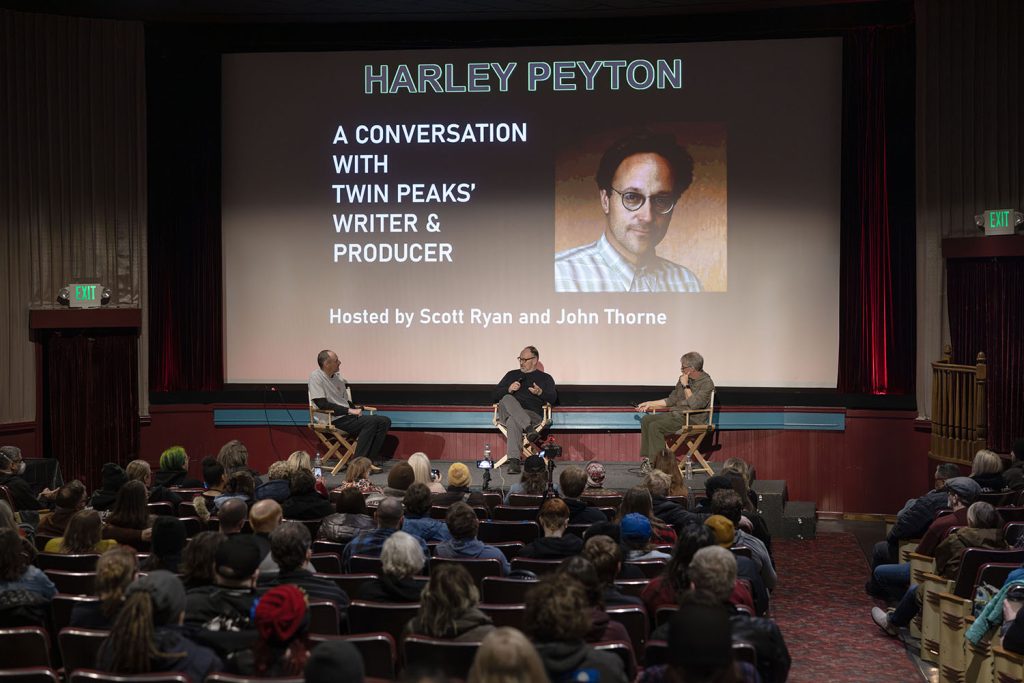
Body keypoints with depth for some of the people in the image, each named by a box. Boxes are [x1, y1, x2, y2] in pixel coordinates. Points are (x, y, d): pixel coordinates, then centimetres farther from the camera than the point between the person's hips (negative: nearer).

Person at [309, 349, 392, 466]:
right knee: (371, 422, -28)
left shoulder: (338, 377, 17)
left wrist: (355, 408, 1)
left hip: (347, 417, 8)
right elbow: (322, 404, -17)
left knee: (385, 421, -7)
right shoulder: (316, 376, -8)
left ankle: (371, 459, -9)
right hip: (333, 420, -8)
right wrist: (349, 410, -18)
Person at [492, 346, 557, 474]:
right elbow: (495, 396, 20)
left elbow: (552, 398, 7)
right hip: (507, 414, 2)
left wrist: (540, 393, -13)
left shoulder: (545, 378, 24)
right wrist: (509, 389, 1)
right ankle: (529, 429, -51)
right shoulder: (511, 375, 30)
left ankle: (514, 461, -50)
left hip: (532, 415, -2)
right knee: (507, 399, -35)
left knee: (513, 421, -39)